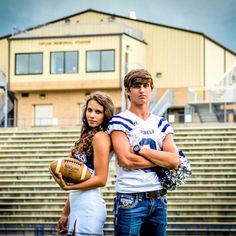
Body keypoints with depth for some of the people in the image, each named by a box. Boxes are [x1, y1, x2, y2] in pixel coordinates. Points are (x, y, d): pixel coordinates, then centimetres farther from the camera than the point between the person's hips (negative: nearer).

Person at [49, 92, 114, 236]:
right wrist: (66, 213, 18)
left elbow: (101, 179, -14)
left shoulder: (100, 137, -10)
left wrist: (67, 186, -23)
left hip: (89, 206, -9)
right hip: (78, 205, 9)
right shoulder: (88, 136, 17)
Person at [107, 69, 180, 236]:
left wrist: (140, 149, -10)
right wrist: (161, 160, -5)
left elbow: (174, 161, -2)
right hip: (130, 199, -5)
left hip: (159, 199, 5)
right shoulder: (119, 121, -2)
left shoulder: (162, 124, 12)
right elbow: (125, 159, -16)